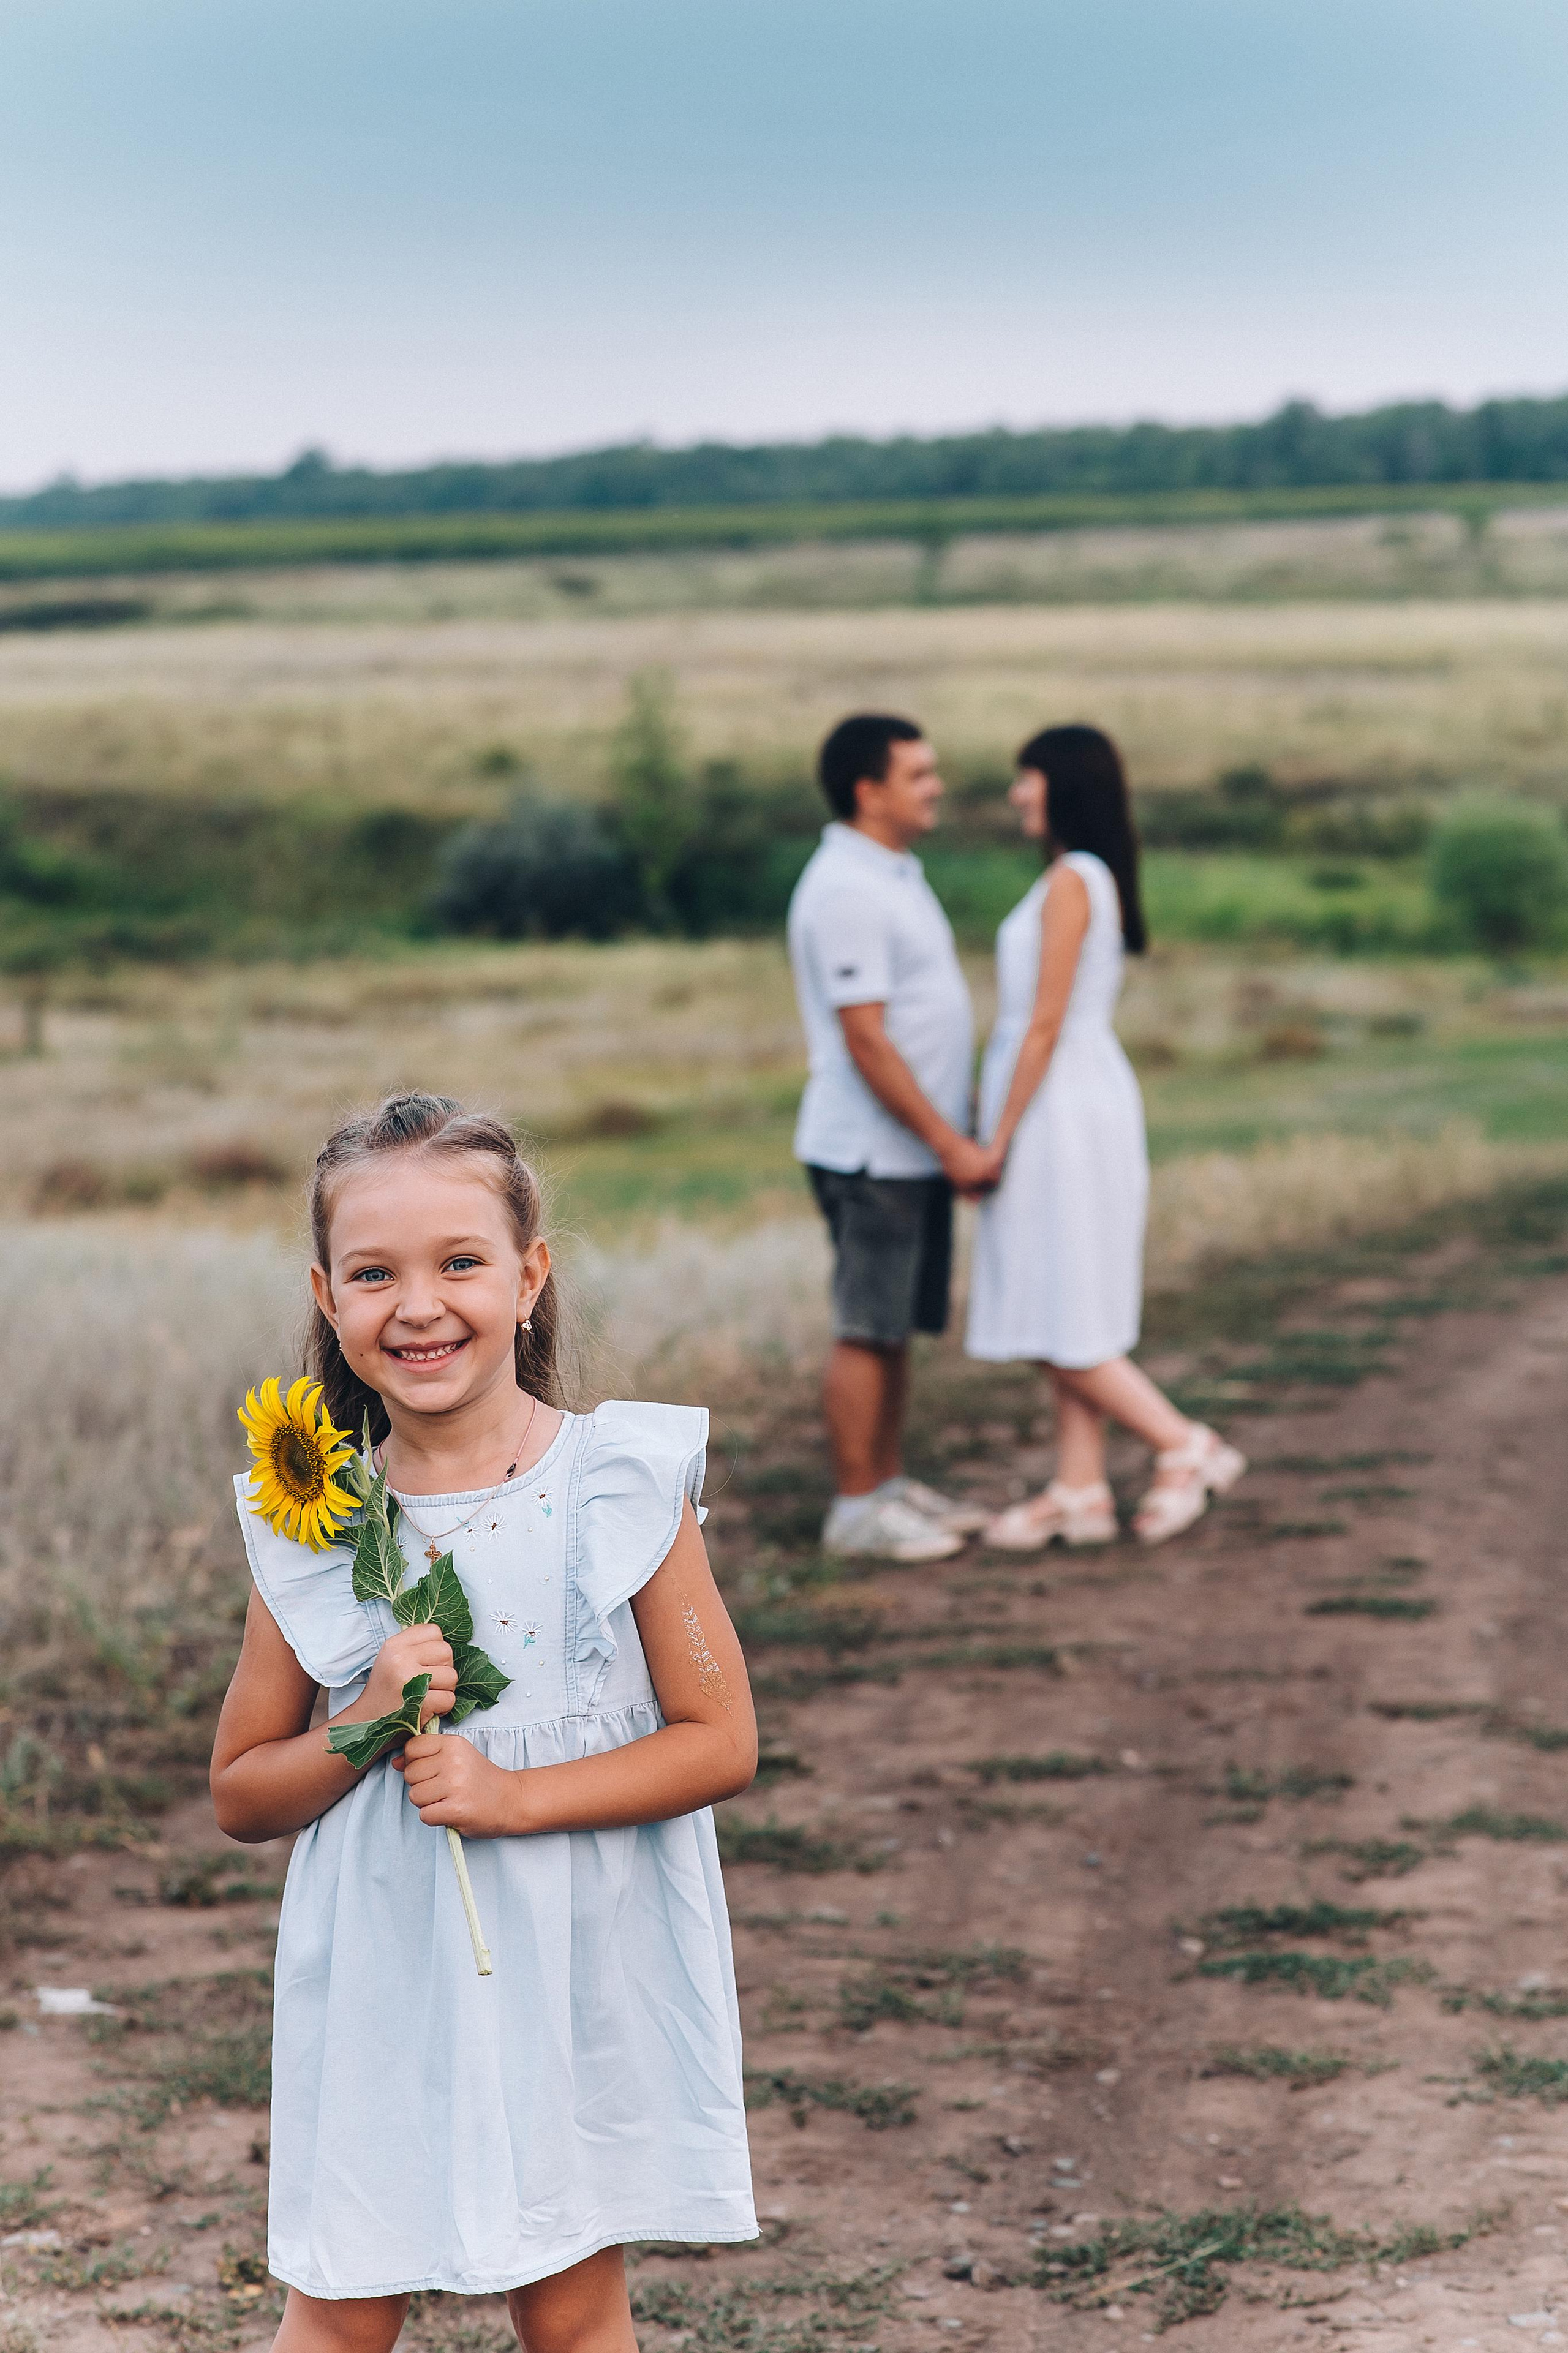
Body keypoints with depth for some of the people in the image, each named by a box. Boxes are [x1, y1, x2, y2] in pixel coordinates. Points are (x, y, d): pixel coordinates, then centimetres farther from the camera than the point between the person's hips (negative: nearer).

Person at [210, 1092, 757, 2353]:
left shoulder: (621, 1486, -8)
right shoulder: (313, 1524, -3)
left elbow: (721, 1740, -9)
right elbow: (241, 1794, 4)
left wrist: (512, 1794, -19)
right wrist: (364, 1729, -15)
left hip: (580, 1973, -1)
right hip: (383, 1979, 2)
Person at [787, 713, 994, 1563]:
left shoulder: (894, 874, 14)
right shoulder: (845, 893, -19)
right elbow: (865, 1041, -22)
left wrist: (952, 1138, 19)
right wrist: (949, 1142, -19)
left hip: (916, 1149, 9)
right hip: (871, 1153, -9)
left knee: (896, 1327, 14)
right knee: (867, 1331, -2)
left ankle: (892, 1485, 22)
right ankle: (856, 1507, 5)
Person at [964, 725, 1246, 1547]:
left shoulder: (1070, 884, -16)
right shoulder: (1097, 879, 12)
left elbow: (1045, 1025, -18)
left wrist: (997, 1140, -15)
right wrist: (999, 1123, 18)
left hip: (1060, 1109, -10)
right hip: (1085, 1101, 10)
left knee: (1059, 1325, -4)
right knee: (1066, 1320, 11)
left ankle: (1187, 1447, 1)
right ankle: (1080, 1493, 14)